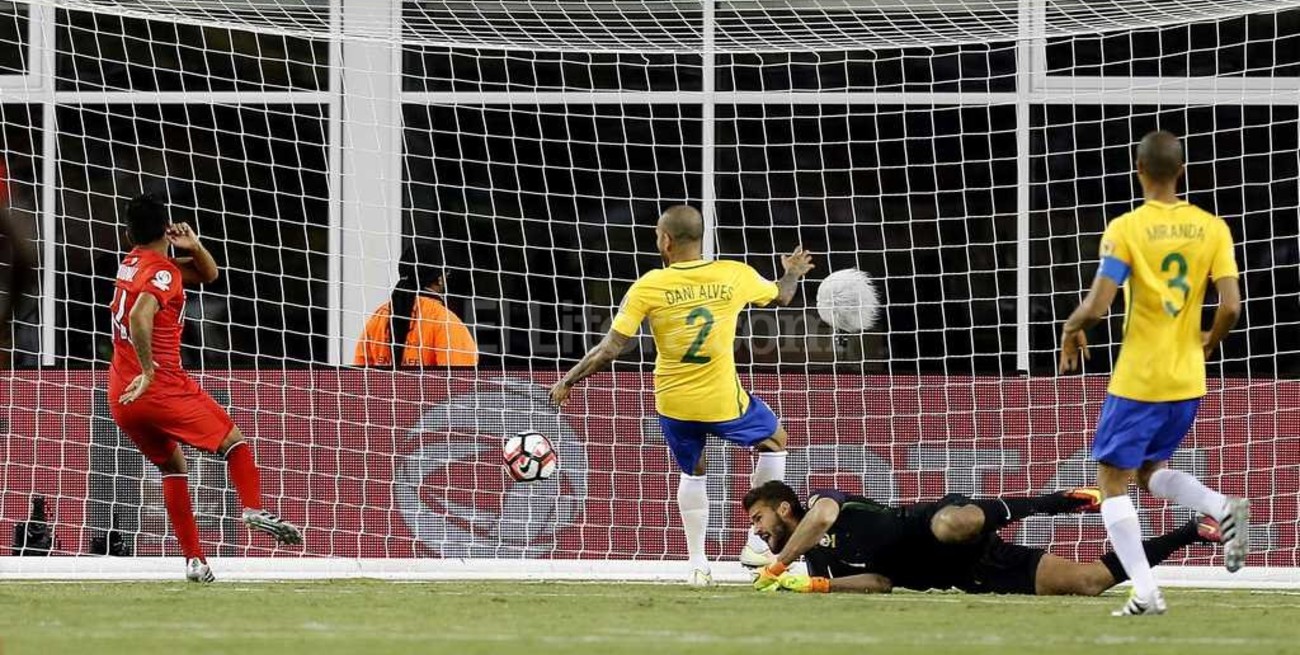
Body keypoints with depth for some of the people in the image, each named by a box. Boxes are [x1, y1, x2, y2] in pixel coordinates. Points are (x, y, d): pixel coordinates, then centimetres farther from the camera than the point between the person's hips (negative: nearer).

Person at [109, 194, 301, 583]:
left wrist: (193, 247, 2)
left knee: (171, 465, 19)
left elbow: (208, 274, 22)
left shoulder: (132, 263, 16)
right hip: (163, 387, -8)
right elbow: (139, 316, -30)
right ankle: (254, 509, -20)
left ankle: (194, 560, 10)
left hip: (120, 397, 8)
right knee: (232, 441, 6)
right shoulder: (162, 272, -10)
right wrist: (148, 371, -26)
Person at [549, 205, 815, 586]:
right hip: (723, 400, 0)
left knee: (692, 474, 26)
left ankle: (698, 565, 22)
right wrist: (792, 273, 38)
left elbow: (609, 350, -12)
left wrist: (568, 382, 3)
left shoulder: (648, 287, -12)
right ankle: (757, 545, 24)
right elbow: (781, 297, 14)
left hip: (673, 404, 0)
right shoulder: (735, 276, -8)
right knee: (774, 442, 27)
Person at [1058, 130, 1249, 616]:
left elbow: (1097, 307, -18)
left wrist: (1072, 329, 4)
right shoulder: (1212, 228, -1)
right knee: (1149, 471, 23)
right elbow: (1231, 305, -6)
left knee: (1113, 481, 7)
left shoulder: (1126, 230, -13)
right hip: (1188, 381, 5)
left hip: (1138, 381, -5)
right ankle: (1226, 511, -5)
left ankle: (1145, 593, -5)